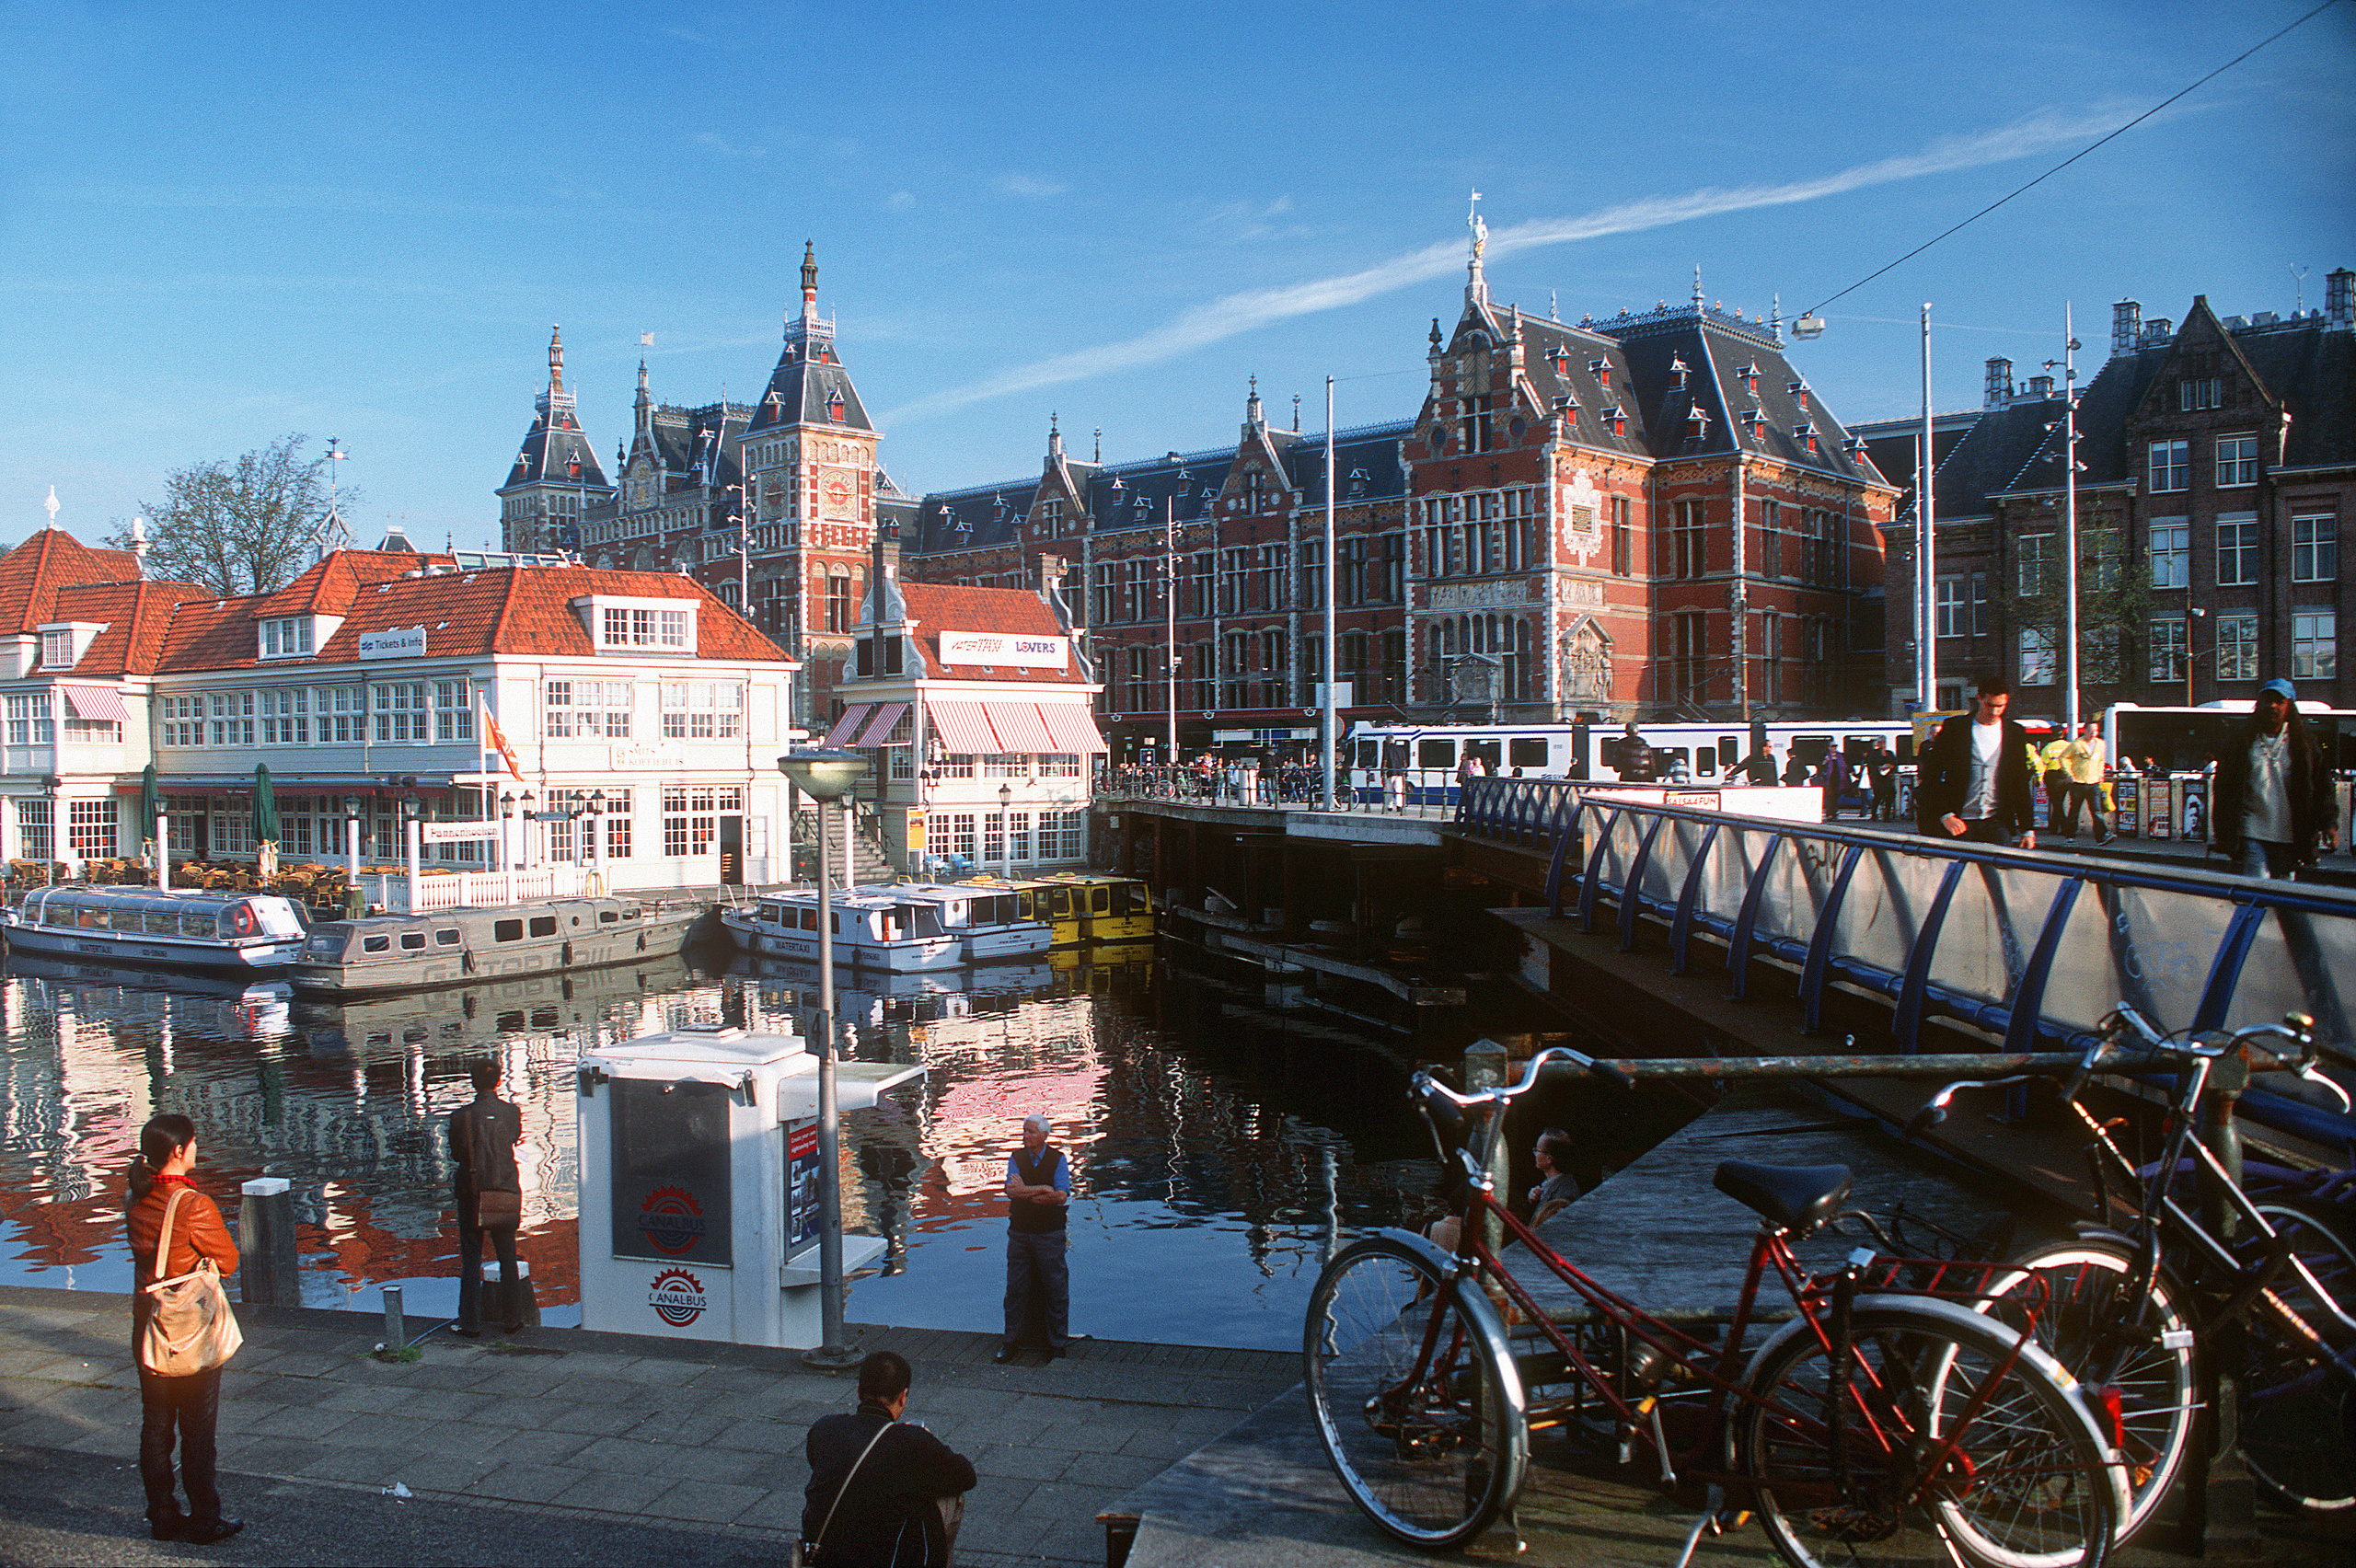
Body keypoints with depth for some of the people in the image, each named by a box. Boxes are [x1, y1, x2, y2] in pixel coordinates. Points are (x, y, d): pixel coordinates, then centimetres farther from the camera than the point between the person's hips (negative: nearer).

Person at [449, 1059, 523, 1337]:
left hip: (471, 1193, -2)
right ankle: (511, 1319, 15)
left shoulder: (461, 1116, -11)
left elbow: (455, 1154, 0)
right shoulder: (511, 1113, -6)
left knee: (471, 1259, 7)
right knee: (507, 1258, 12)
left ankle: (471, 1322, 8)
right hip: (505, 1190, 2)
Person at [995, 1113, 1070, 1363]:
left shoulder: (1058, 1159, -3)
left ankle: (1057, 1344, 12)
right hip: (1019, 1232, 3)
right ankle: (1011, 1342, 20)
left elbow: (1062, 1197, -15)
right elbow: (1011, 1191, -11)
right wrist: (1043, 1190, -18)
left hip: (1049, 1233, -2)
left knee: (1055, 1290, 1)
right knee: (1015, 1288, 8)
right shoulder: (1016, 1158, 4)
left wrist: (1025, 1192, -13)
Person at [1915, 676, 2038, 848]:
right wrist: (1945, 815, -9)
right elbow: (1931, 777, 0)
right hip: (1959, 822, -2)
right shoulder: (1954, 728, 2)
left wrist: (2028, 829, 7)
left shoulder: (2016, 734, 9)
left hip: (1997, 822, 2)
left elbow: (2023, 784, 11)